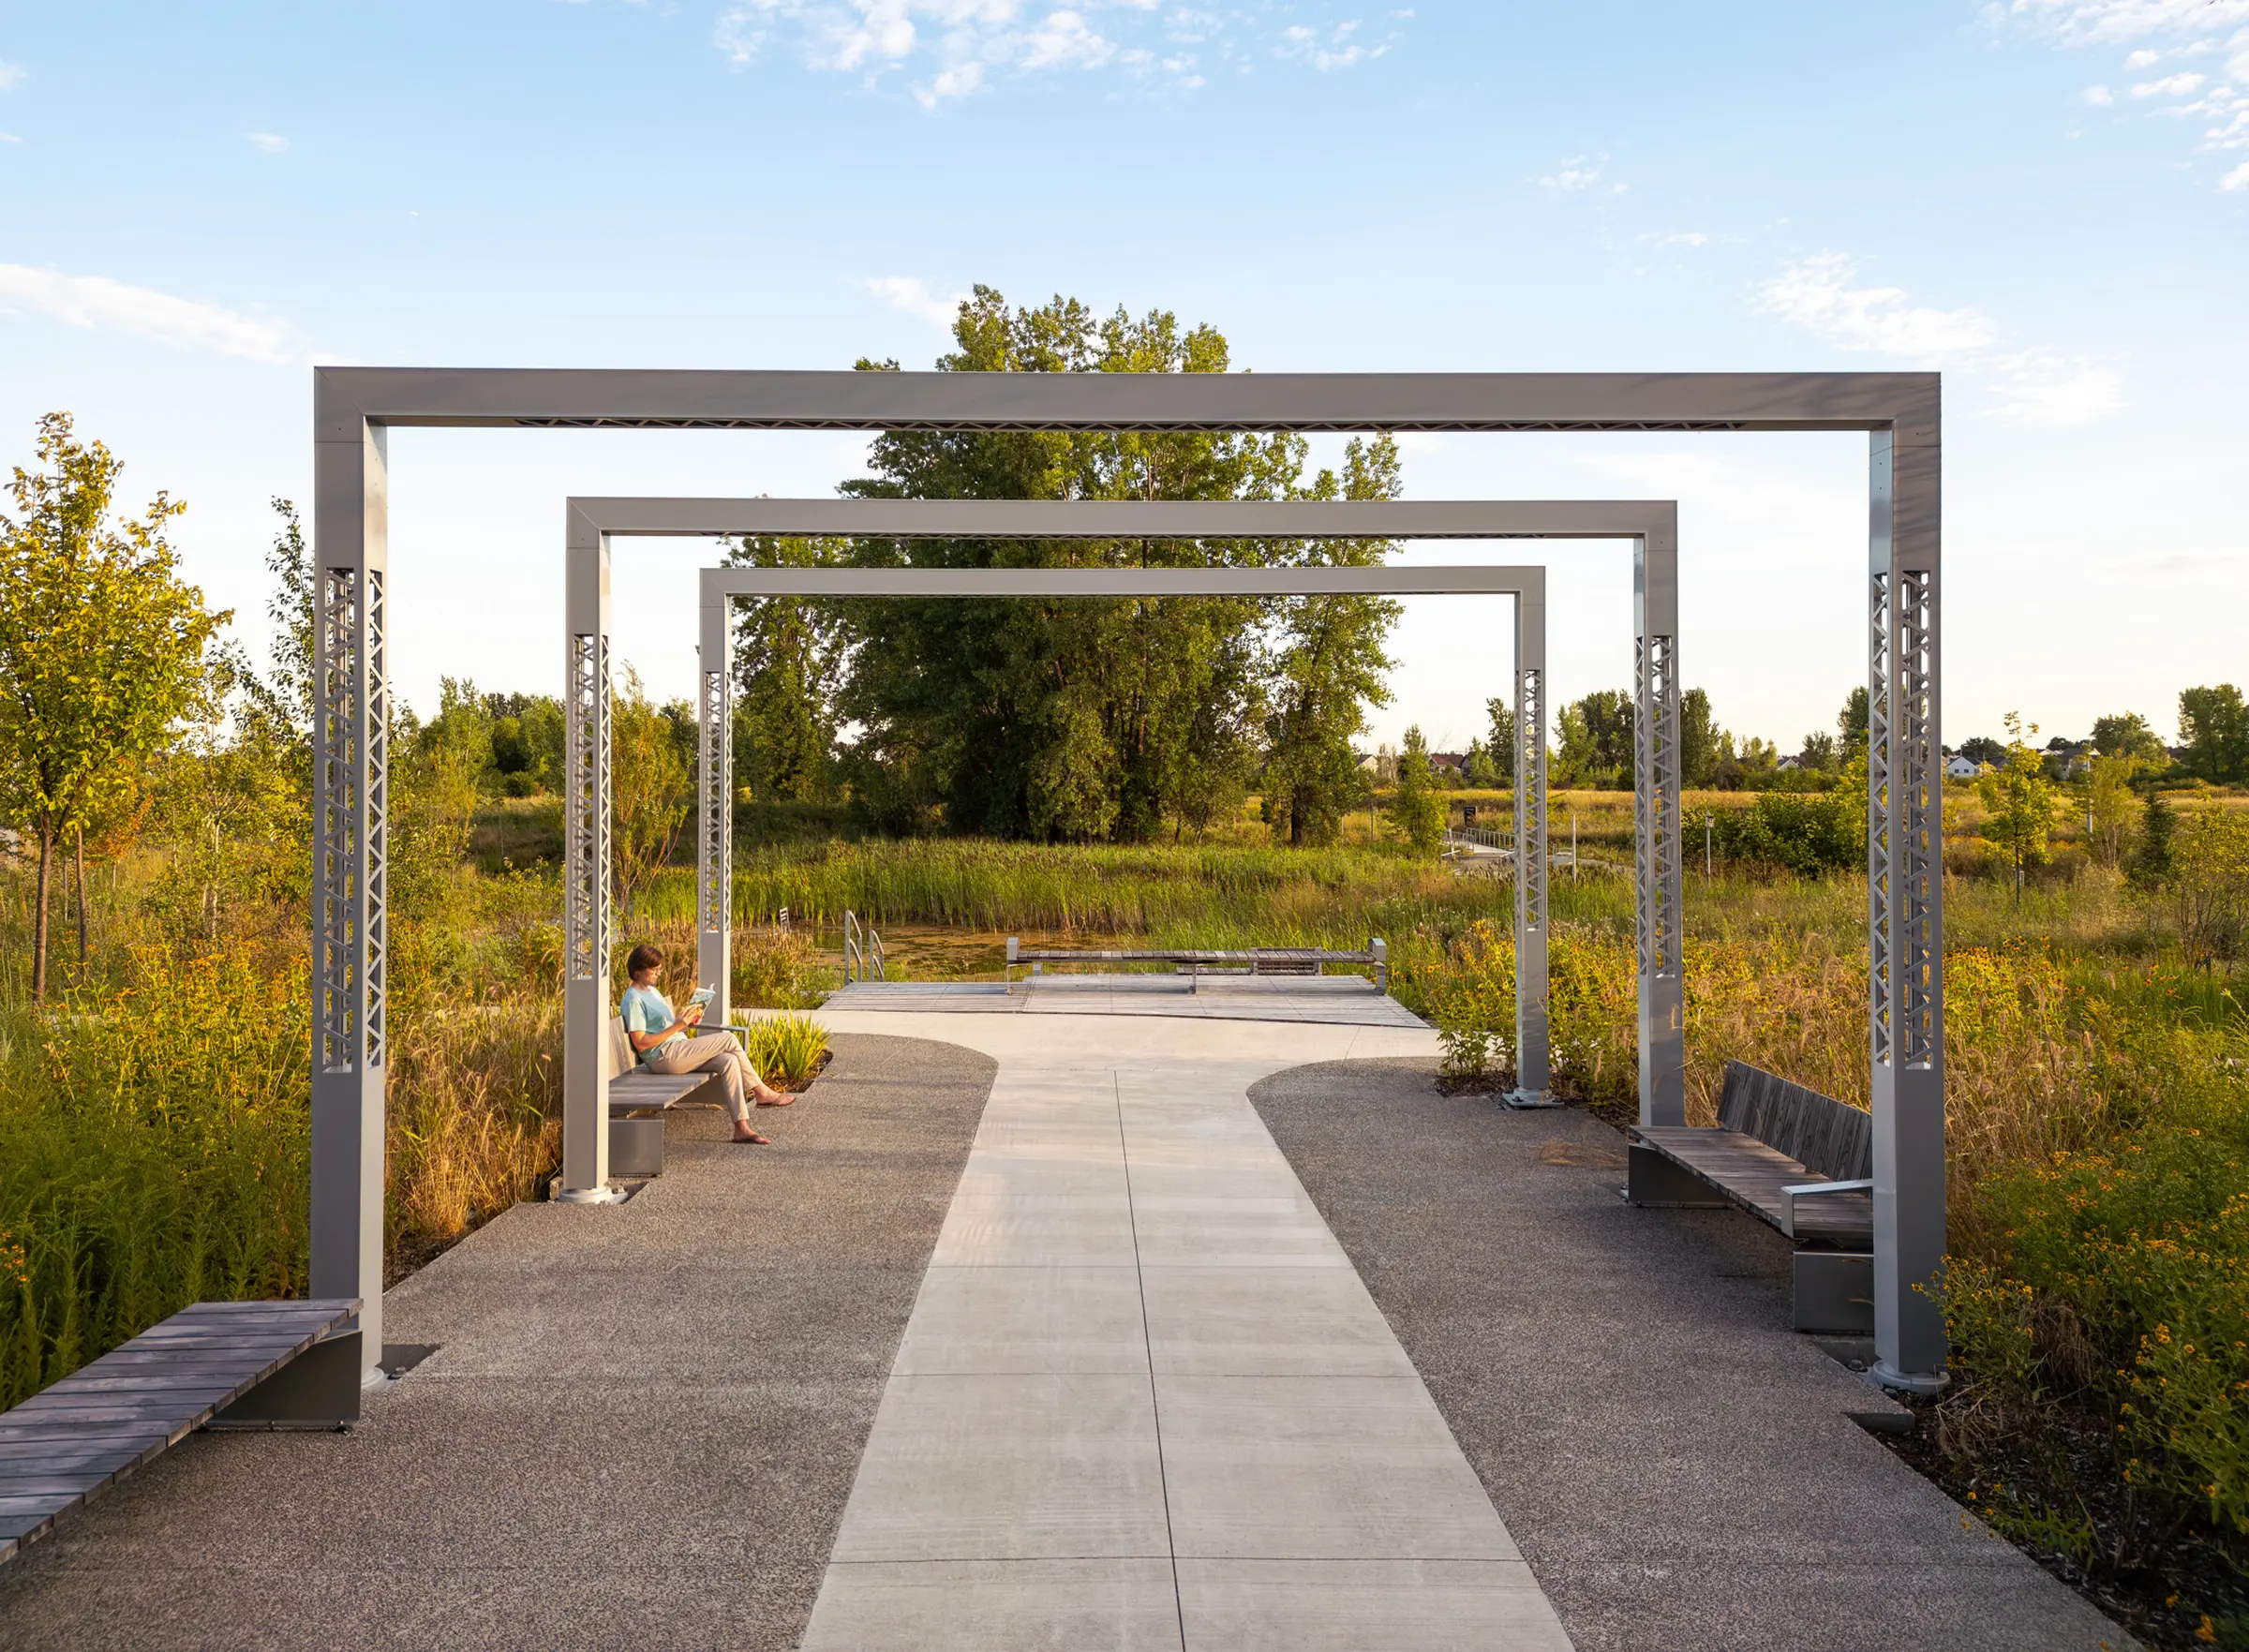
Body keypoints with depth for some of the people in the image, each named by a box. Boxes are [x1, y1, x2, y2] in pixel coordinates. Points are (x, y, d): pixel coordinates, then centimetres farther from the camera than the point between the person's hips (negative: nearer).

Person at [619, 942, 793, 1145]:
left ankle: (742, 1127, -18)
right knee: (728, 1039, -17)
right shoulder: (633, 1000, -9)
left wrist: (687, 1023, 4)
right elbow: (640, 1043, -16)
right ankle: (762, 1092, -6)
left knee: (729, 1061, -14)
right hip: (663, 1056, -9)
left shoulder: (652, 991, 21)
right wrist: (676, 1026, -20)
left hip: (678, 1050, 9)